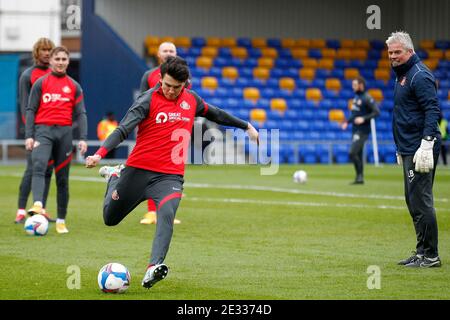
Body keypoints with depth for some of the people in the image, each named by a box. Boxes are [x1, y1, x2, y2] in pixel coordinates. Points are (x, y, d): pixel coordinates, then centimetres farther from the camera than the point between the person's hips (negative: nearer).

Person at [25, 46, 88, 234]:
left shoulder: (74, 86, 14)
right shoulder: (40, 83, 9)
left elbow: (80, 114, 10)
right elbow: (31, 110, 7)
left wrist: (83, 138, -2)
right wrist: (29, 136, -4)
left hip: (64, 132, 2)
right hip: (43, 130, -2)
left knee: (62, 178, 4)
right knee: (38, 166, -27)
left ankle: (61, 221, 10)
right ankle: (37, 205, -44)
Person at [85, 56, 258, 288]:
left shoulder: (191, 100, 6)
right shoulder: (148, 100, -10)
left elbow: (215, 114, 26)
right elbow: (123, 129, -19)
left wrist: (246, 126, 34)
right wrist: (100, 153, -34)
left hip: (170, 176, 2)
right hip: (138, 171, -2)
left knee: (166, 214, -28)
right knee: (110, 218, 15)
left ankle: (153, 269, -38)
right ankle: (114, 177, 46)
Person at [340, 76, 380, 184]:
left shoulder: (367, 98, -14)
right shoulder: (356, 97, 13)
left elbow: (376, 112, -18)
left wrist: (364, 119, -24)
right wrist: (347, 122, 12)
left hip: (363, 130, -9)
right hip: (355, 129, 9)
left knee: (352, 153, -16)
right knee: (358, 154, 10)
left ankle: (359, 175, -8)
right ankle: (360, 179, 15)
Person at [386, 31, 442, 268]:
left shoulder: (420, 76, -12)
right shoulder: (402, 75, 19)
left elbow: (433, 110, -19)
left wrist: (426, 144, -26)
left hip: (421, 148, -11)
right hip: (409, 149, 11)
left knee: (420, 201, -10)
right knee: (413, 201, 13)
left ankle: (430, 256, -7)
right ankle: (422, 252, 20)